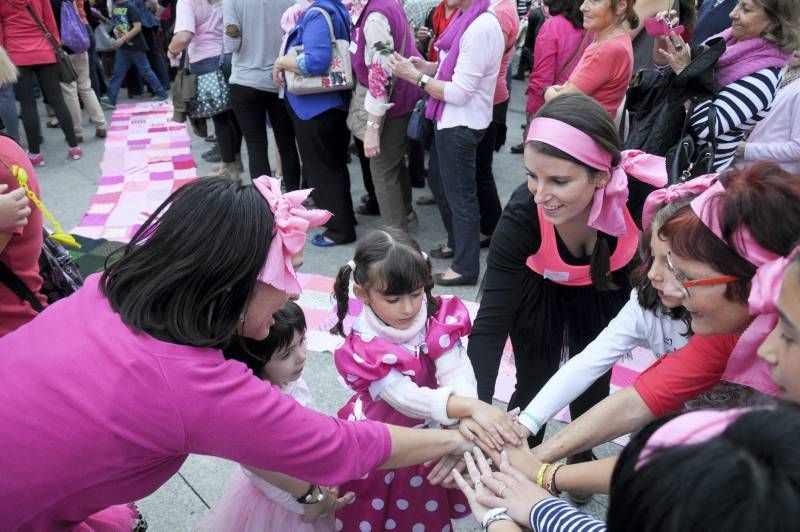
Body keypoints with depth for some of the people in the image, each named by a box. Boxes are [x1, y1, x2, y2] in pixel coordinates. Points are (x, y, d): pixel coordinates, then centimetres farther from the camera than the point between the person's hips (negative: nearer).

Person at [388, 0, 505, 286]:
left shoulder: (481, 28, -23)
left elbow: (459, 93, -22)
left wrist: (414, 76, -16)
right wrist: (423, 66, -3)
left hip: (461, 125, -9)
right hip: (449, 120, 9)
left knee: (460, 193, 3)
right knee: (439, 183, 23)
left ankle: (466, 267, 19)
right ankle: (457, 242, 42)